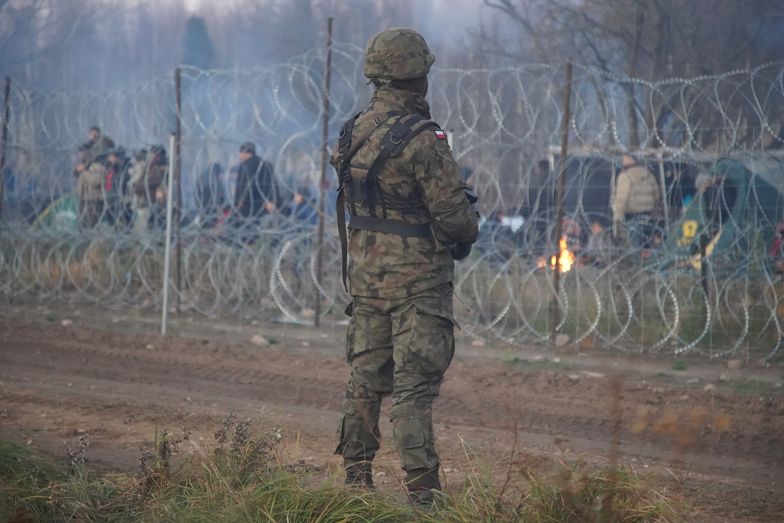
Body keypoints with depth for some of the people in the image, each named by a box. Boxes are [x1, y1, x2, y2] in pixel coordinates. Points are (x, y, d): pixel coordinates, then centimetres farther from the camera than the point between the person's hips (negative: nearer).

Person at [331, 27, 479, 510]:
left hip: (364, 271, 7)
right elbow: (453, 213, -16)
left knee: (366, 376, 15)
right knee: (414, 386, -6)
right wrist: (469, 231, 5)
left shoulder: (354, 132, 5)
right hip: (416, 276, -7)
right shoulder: (422, 140, -19)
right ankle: (422, 489, -7)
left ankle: (357, 476, 21)